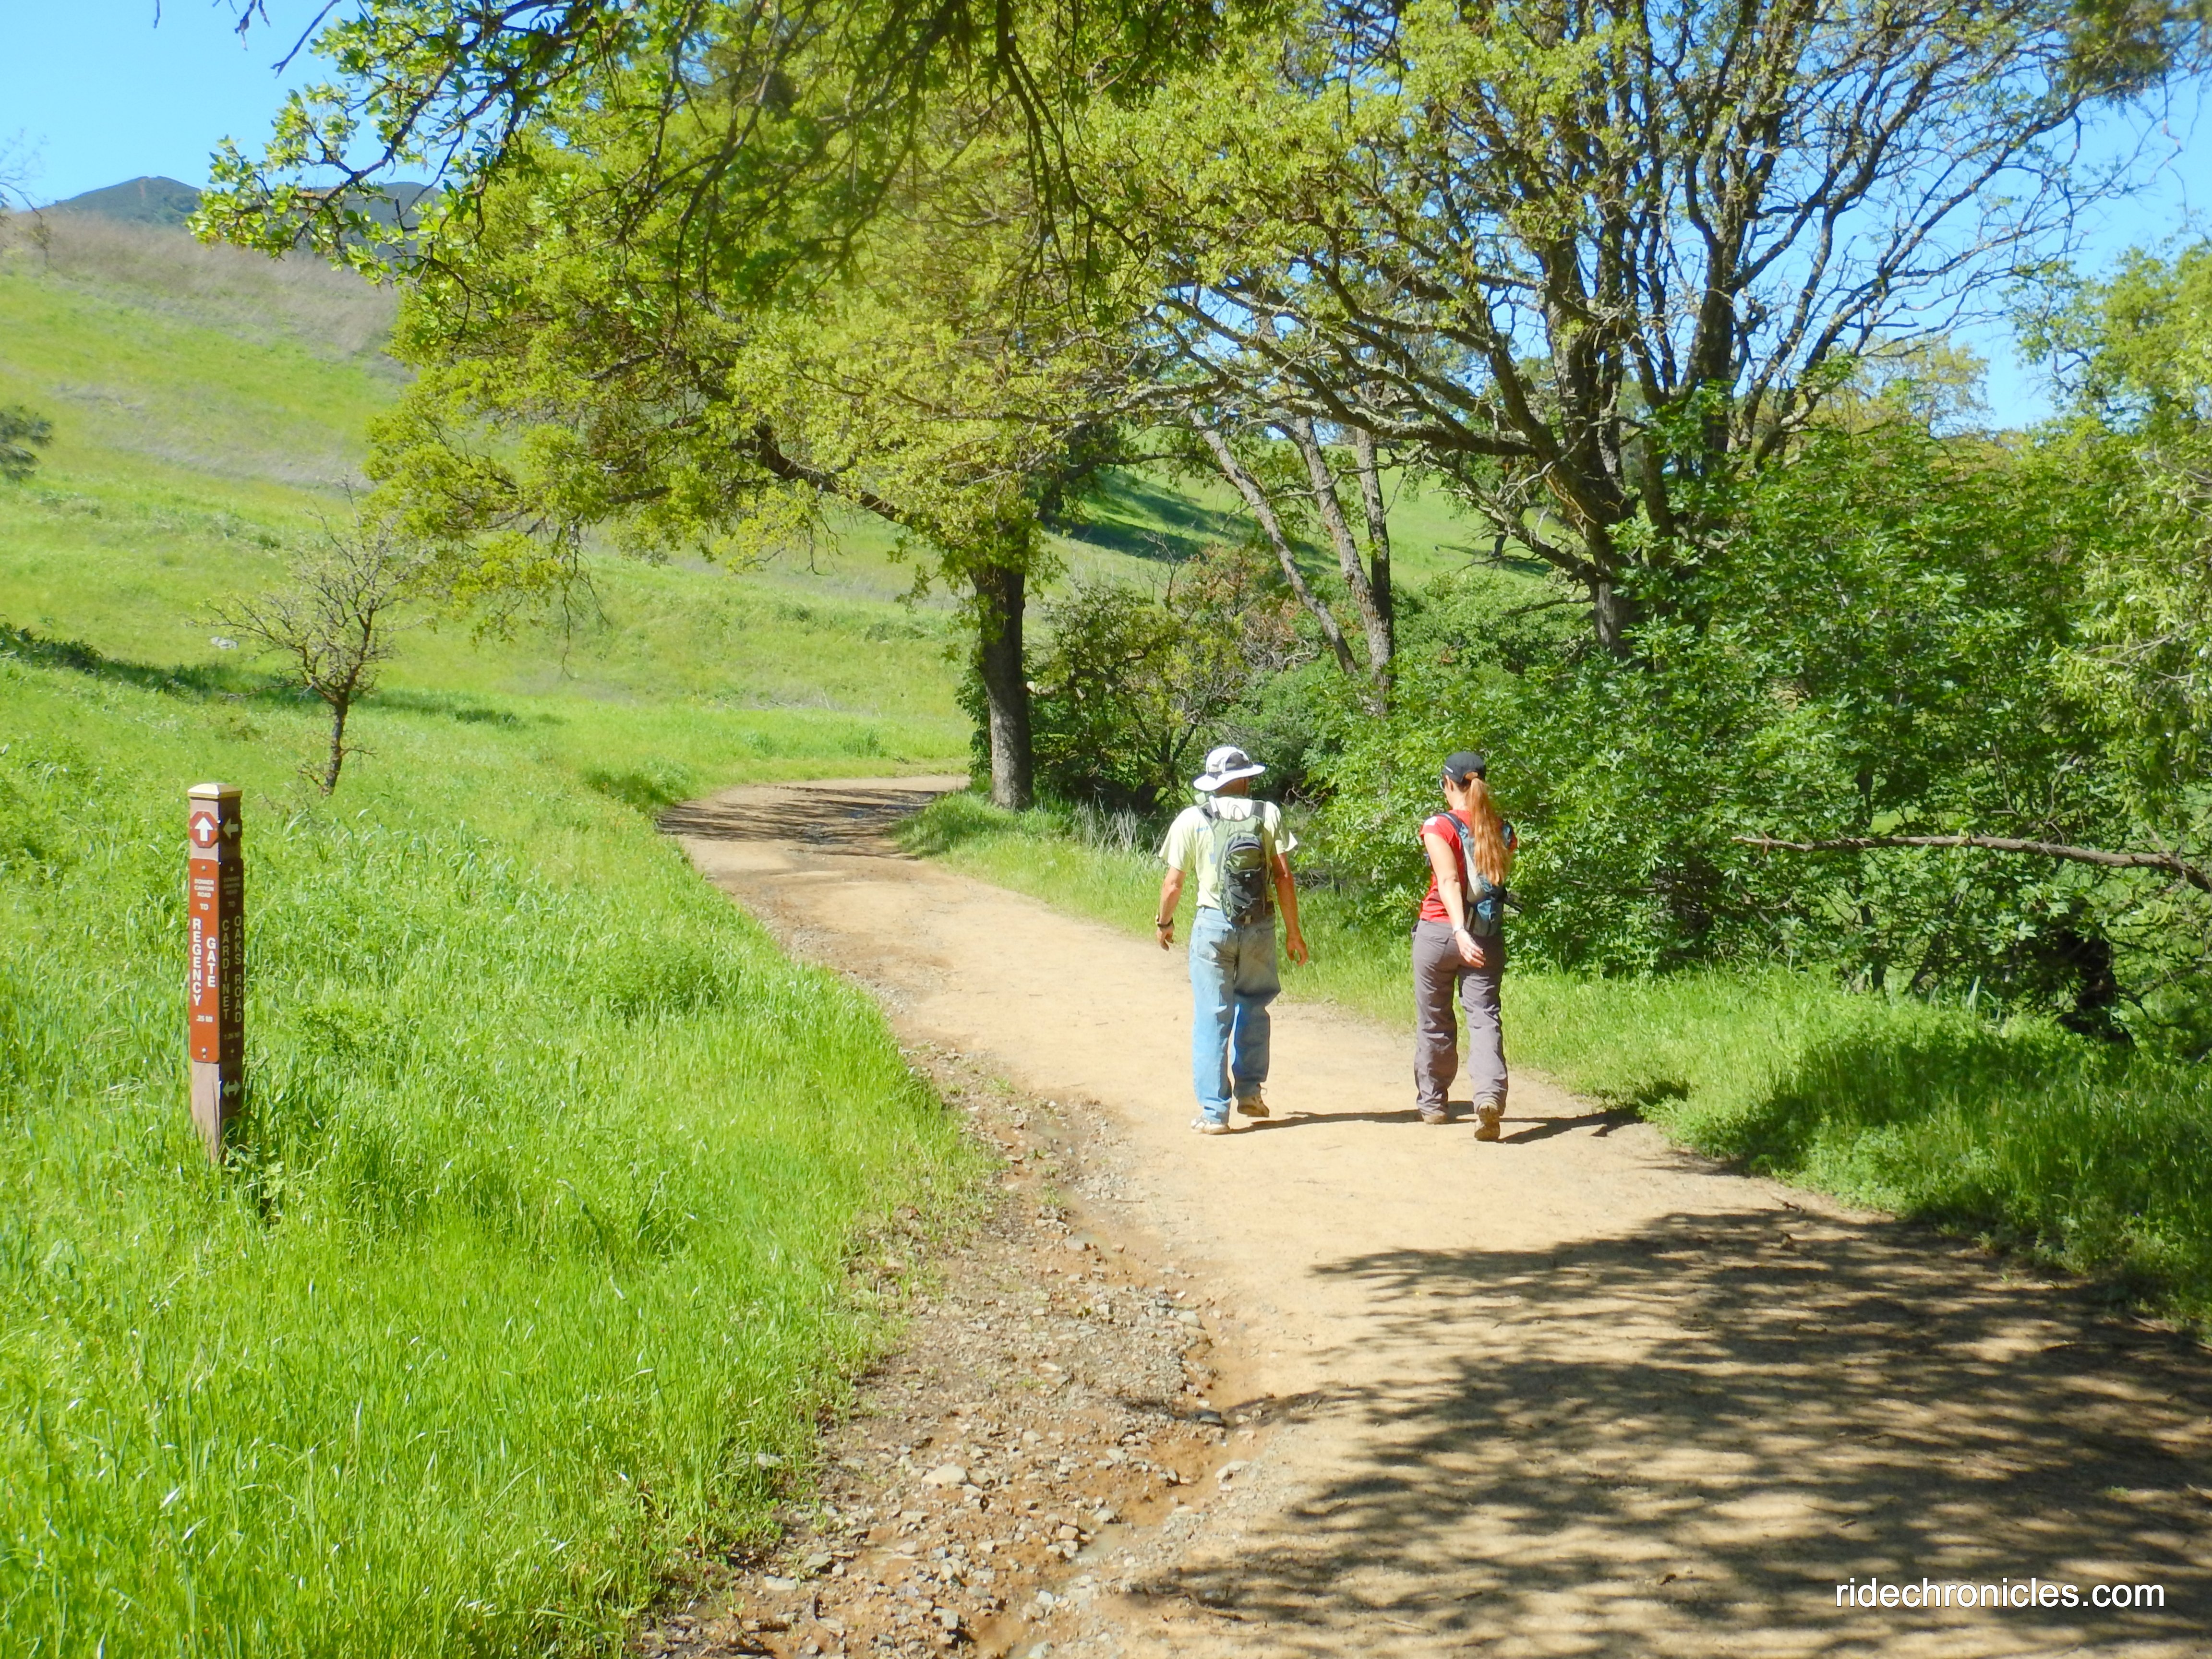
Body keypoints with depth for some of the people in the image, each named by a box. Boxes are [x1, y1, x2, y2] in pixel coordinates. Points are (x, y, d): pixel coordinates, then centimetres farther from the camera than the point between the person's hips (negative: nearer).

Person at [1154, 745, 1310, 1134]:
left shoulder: (1191, 819, 1)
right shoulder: (1268, 814, 3)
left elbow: (1173, 884, 1)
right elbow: (1283, 876, -2)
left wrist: (1164, 922, 19)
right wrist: (1293, 931, 6)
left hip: (1213, 926, -1)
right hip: (1259, 927, 1)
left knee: (1212, 1018, 3)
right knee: (1253, 1005, 22)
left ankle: (1213, 1112, 3)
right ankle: (1250, 1090, 19)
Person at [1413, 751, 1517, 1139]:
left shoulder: (1439, 827, -10)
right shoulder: (1502, 830, 5)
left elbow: (1449, 881, -21)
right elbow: (1500, 880, 13)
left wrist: (1460, 932, -30)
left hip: (1439, 932, -3)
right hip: (1489, 935, 3)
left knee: (1435, 1020, 12)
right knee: (1484, 1014, -2)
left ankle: (1431, 1102, 24)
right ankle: (1490, 1093, -25)